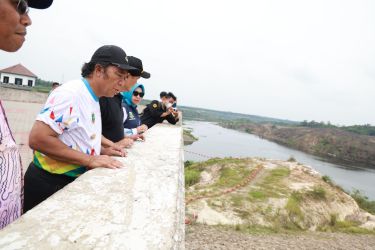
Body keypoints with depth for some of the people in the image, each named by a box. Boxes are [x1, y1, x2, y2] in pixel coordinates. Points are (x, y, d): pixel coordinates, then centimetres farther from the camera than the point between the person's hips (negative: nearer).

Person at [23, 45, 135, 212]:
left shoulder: (93, 100, 7)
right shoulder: (70, 93, -21)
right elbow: (37, 138, -28)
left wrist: (101, 150, 4)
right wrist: (90, 159, -26)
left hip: (73, 183, 9)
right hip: (48, 186, -9)